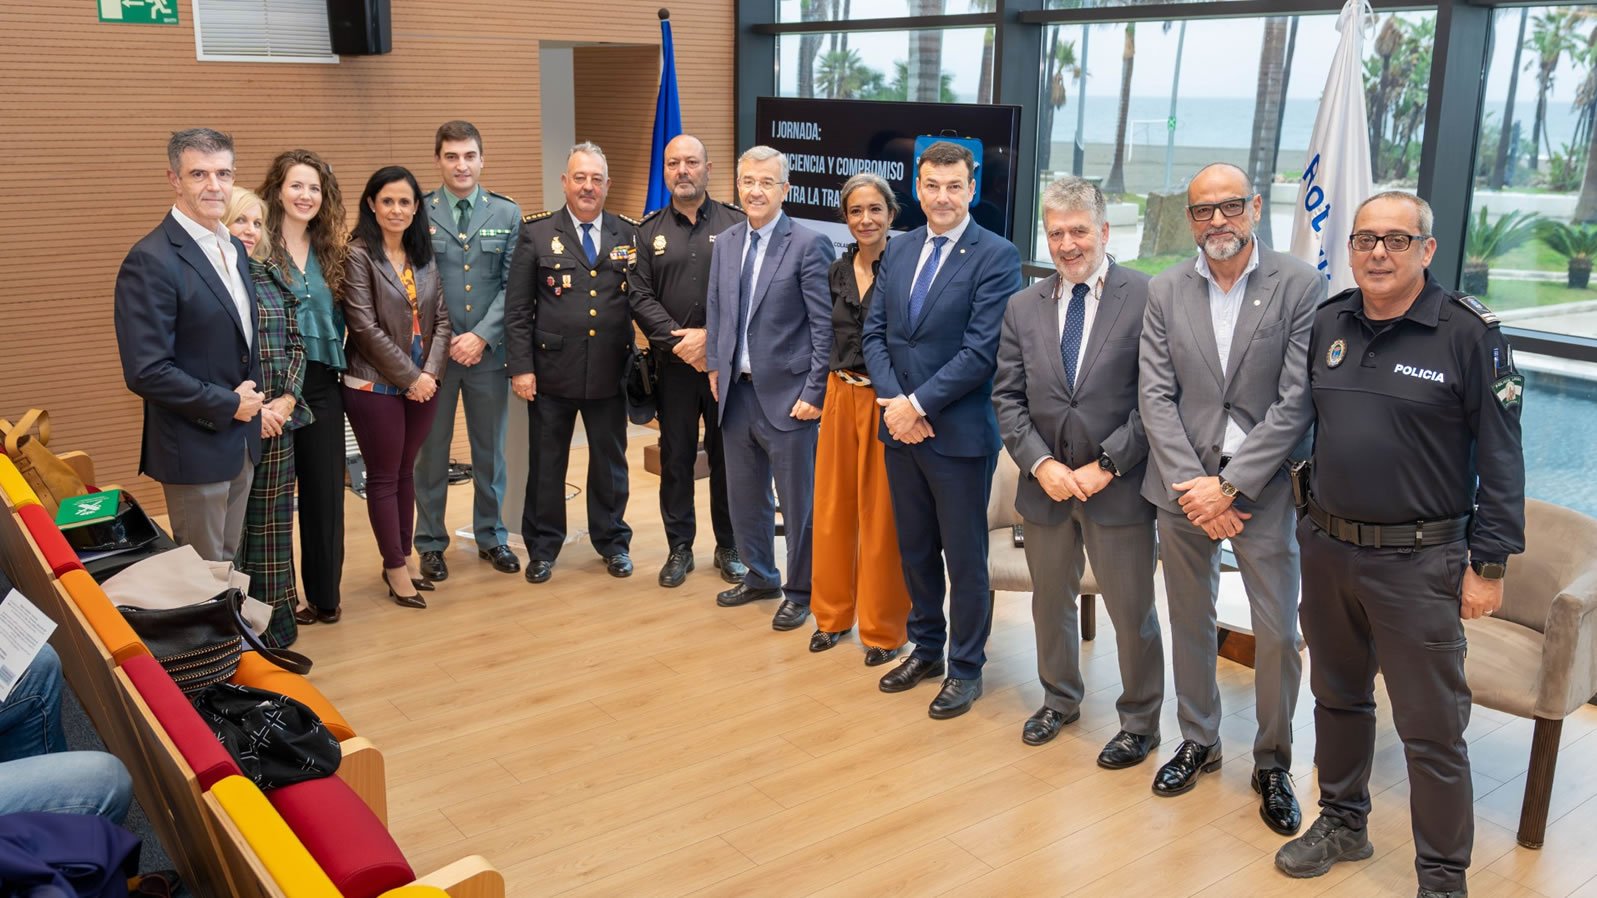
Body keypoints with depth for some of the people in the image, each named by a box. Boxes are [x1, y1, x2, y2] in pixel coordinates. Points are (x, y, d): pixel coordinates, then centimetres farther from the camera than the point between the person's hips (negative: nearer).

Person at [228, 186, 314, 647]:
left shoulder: (273, 277, 11)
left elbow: (295, 345, 9)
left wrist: (286, 401, -5)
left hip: (278, 420, 5)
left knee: (271, 522, 12)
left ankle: (275, 626, 22)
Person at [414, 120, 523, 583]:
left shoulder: (508, 214, 3)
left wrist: (481, 336, -13)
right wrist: (442, 342, -11)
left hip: (488, 350, 1)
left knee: (491, 450, 12)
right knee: (431, 451, 8)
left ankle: (491, 537, 27)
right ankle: (431, 543, 21)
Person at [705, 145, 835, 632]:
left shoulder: (808, 245, -11)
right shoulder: (725, 243, 8)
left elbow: (825, 325, -12)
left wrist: (814, 393, -14)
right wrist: (715, 367, 7)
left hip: (786, 394, -6)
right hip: (736, 391, 6)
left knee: (797, 500, 5)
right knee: (744, 494, 17)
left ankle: (799, 591, 22)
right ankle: (760, 576, 36)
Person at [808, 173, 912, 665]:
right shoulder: (837, 273, 8)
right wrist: (820, 393, 9)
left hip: (887, 402, -6)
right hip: (840, 397, 6)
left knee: (882, 515, 2)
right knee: (832, 507, 12)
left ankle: (883, 628, 17)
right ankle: (832, 613, 28)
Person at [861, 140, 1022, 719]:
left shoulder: (996, 257, -11)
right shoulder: (899, 250, 9)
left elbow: (982, 349, -18)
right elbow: (876, 331, 8)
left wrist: (919, 404, -17)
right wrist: (893, 400, -8)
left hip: (959, 433, -6)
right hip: (900, 429, 6)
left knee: (965, 557, 7)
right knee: (915, 549, 18)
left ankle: (966, 667, 22)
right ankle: (926, 647, 35)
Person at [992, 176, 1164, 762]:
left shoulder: (1146, 298, -9)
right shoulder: (1023, 307, 5)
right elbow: (1008, 397, 4)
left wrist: (1105, 466, -16)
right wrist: (1041, 464, -9)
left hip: (1118, 488, -4)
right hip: (1045, 485, 4)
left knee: (1132, 613, 7)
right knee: (1050, 601, 20)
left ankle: (1140, 722, 28)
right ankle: (1059, 700, 42)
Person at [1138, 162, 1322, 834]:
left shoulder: (1300, 286, -7)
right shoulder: (1165, 291, 2)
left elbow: (1296, 401, -11)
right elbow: (1156, 396, -2)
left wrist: (1229, 486, -15)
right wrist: (1194, 486, -12)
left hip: (1263, 489, -2)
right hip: (1182, 488, 3)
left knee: (1278, 636, 2)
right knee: (1190, 622, 15)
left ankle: (1272, 762, 23)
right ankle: (1197, 742, 34)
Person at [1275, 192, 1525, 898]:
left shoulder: (1469, 331, -9)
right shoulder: (1328, 323, 5)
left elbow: (1500, 456, -9)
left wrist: (1490, 563, -10)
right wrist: (1312, 515, 11)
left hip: (1418, 561, -5)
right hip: (1327, 548, 5)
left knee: (1432, 729, 2)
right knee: (1337, 696, 19)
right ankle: (1343, 823, 38)